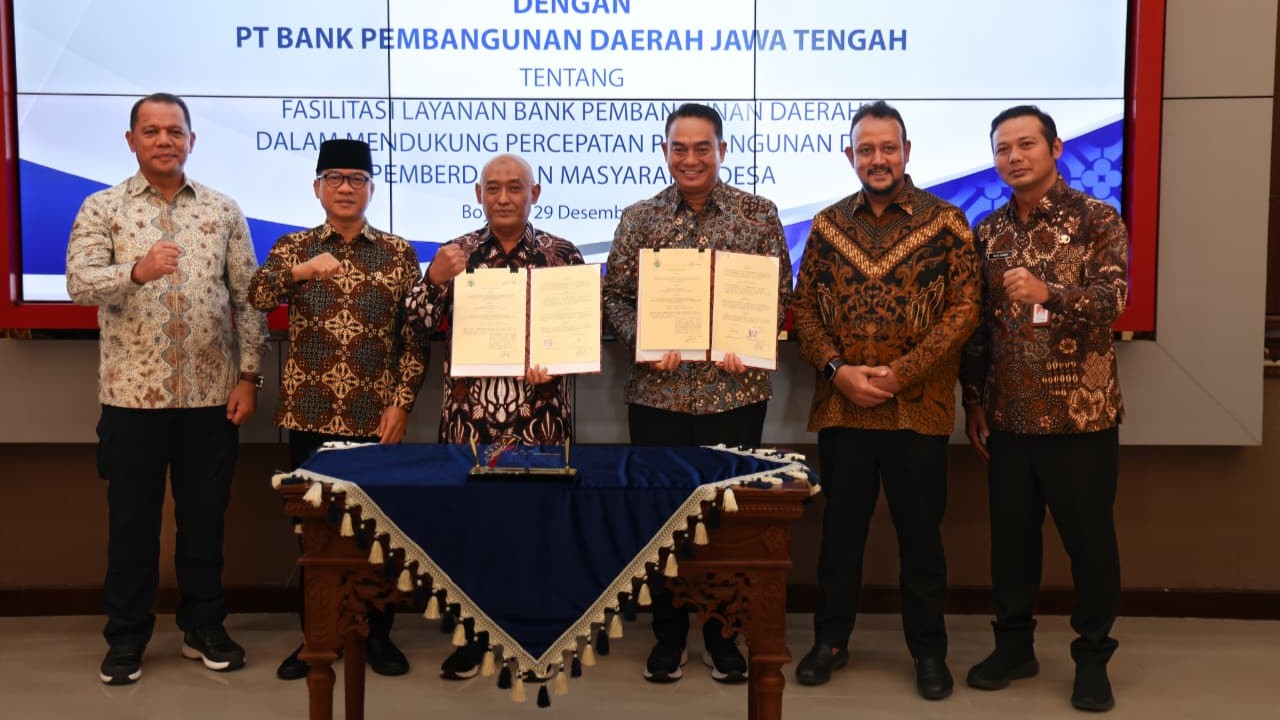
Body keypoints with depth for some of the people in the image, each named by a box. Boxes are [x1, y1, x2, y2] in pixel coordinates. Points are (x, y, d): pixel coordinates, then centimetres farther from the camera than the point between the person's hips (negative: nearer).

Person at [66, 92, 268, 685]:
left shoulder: (223, 210, 6)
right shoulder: (102, 208, 1)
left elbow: (247, 297, 4)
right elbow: (79, 282, -13)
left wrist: (248, 375, -2)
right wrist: (137, 271, -33)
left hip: (211, 392, 1)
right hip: (133, 392, -1)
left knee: (205, 516, 10)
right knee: (132, 518, 8)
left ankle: (203, 627, 25)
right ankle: (126, 636, 22)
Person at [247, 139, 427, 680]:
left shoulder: (399, 253, 5)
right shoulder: (292, 247, 7)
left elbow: (415, 335, 3)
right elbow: (257, 297, -10)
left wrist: (403, 401, -5)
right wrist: (299, 270, -26)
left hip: (375, 415, 0)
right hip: (309, 412, 1)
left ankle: (378, 633, 21)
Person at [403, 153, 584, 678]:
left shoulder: (562, 254, 2)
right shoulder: (456, 254, 5)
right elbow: (419, 326, 0)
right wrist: (435, 280, -17)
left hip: (539, 414, -1)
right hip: (471, 413, 1)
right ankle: (473, 635, 22)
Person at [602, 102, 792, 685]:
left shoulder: (758, 215, 2)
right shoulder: (639, 218, 4)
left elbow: (780, 293, 2)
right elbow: (614, 295, 4)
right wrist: (644, 340, -13)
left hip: (734, 390, -1)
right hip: (657, 392, 1)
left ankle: (722, 635, 24)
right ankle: (668, 635, 23)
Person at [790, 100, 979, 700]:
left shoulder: (945, 222, -1)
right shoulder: (828, 225, 8)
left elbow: (964, 307, -6)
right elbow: (803, 305, 6)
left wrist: (900, 373, -13)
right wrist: (837, 369, -10)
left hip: (918, 408, -2)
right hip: (840, 406, 2)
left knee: (920, 532, 8)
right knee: (839, 527, 12)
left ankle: (929, 650, 23)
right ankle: (830, 640, 27)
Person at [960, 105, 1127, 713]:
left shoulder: (1098, 220, -4)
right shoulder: (988, 231, 9)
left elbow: (1112, 298, -18)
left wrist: (1048, 292, -36)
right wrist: (974, 401, 9)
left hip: (1081, 414, -4)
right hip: (1008, 416, 4)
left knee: (1089, 538, 5)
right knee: (1010, 536, 11)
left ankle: (1093, 657, 21)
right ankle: (1014, 644, 27)